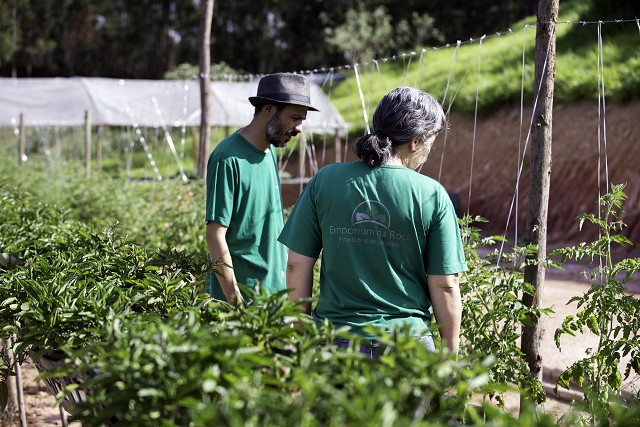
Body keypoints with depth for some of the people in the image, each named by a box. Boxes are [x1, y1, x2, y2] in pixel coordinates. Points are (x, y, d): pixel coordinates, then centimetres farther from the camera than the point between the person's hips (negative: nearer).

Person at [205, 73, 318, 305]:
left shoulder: (270, 151, 9)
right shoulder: (229, 158, -16)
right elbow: (215, 236, -17)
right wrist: (235, 299, -19)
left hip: (275, 286, 8)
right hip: (242, 293, -8)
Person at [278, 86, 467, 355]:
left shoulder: (324, 181, -2)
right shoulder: (431, 195, -7)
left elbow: (297, 265, 1)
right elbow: (445, 285, -5)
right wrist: (451, 354, 6)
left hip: (334, 338, 2)